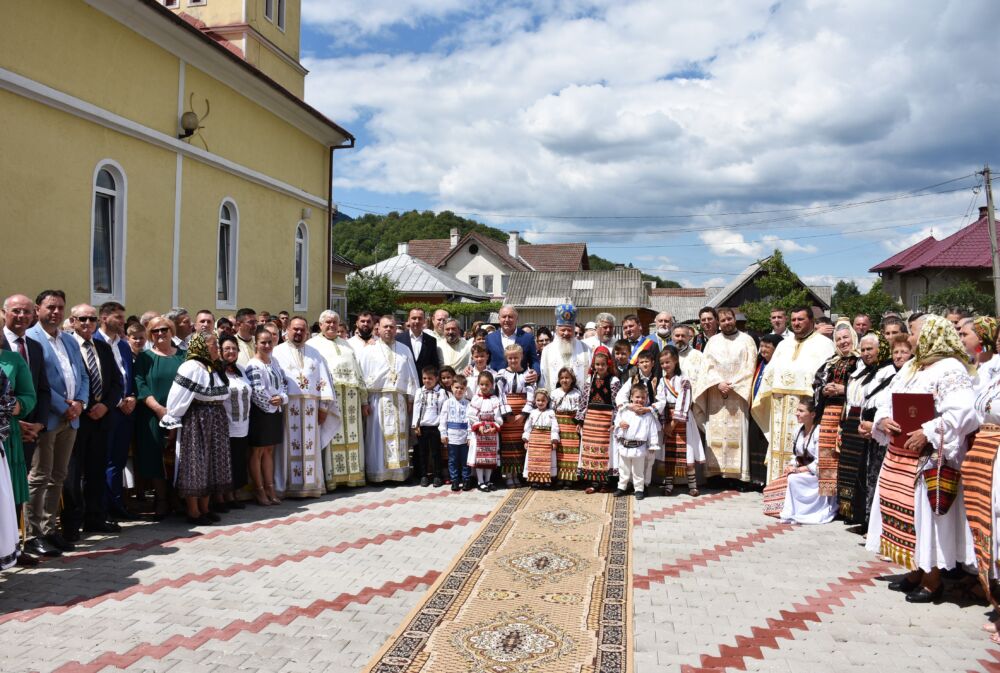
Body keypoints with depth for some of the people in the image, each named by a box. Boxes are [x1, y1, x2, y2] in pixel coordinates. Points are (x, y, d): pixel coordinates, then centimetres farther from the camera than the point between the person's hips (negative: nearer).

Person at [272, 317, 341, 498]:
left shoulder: (314, 353, 15)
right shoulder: (277, 352, 4)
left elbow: (323, 380, 11)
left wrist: (324, 406, 3)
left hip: (310, 407, 3)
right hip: (287, 407, -3)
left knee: (310, 447, 5)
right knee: (290, 447, -1)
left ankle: (311, 484, 10)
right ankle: (290, 486, 4)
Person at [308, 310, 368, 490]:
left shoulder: (346, 344, 22)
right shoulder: (313, 345, 6)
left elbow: (358, 372, 20)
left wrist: (364, 400, 14)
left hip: (351, 398, 5)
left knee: (352, 437, 6)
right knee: (331, 438, -4)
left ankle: (352, 475, 13)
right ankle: (330, 478, 1)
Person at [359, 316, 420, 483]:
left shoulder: (404, 350, 14)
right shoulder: (368, 351, 6)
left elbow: (411, 376, 12)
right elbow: (362, 376, 0)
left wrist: (411, 399, 4)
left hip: (399, 400, 3)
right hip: (377, 401, -2)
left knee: (399, 436, 4)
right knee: (378, 437, -2)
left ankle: (399, 472, 10)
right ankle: (377, 473, 4)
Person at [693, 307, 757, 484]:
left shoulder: (746, 340, 6)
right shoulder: (713, 341, 12)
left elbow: (749, 367, -1)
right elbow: (707, 367, 5)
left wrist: (732, 385, -10)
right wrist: (719, 383, -10)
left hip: (738, 394, -2)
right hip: (715, 395, 2)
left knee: (737, 432, -5)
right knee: (716, 432, -2)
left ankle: (737, 472, -4)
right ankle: (716, 470, 0)